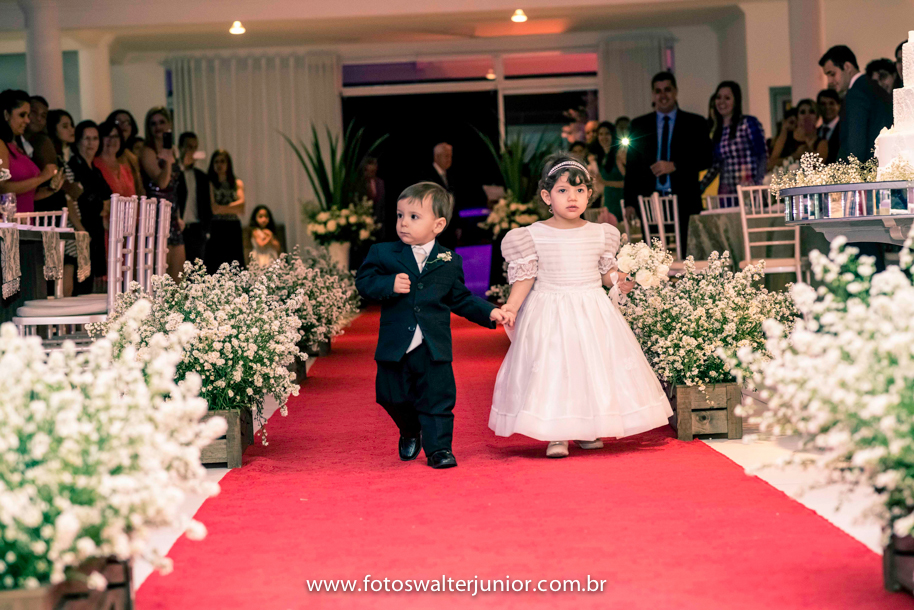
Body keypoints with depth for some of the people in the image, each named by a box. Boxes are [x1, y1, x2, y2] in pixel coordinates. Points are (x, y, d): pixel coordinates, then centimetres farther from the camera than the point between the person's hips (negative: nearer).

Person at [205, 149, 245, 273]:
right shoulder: (209, 182, 4)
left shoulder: (237, 183, 15)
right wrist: (233, 208, -3)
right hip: (216, 228, -3)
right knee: (214, 266, -9)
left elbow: (241, 206, 0)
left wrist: (223, 208, -9)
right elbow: (213, 208, -6)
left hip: (234, 229, 3)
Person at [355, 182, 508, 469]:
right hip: (395, 346, 1)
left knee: (437, 399, -2)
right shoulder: (383, 254, 0)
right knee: (394, 398, 10)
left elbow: (461, 299, 12)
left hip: (434, 348, 0)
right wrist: (389, 284, -20)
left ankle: (438, 448, 10)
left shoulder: (449, 262, 3)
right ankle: (410, 433, 38)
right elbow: (363, 281, -3)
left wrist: (489, 312, 2)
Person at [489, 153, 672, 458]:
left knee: (594, 366, 2)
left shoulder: (600, 234, 5)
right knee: (551, 368, -6)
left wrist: (620, 282, -4)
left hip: (593, 312, 3)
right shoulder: (533, 235, -3)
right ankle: (555, 435, 1)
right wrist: (512, 305, -14)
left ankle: (587, 430, 15)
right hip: (550, 314, -2)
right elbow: (525, 276, -2)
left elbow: (607, 271, 15)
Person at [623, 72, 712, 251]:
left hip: (684, 203, -1)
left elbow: (706, 159, 2)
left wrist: (674, 166, -11)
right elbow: (632, 166, 13)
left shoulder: (695, 123, 10)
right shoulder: (639, 125, 14)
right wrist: (630, 202, 4)